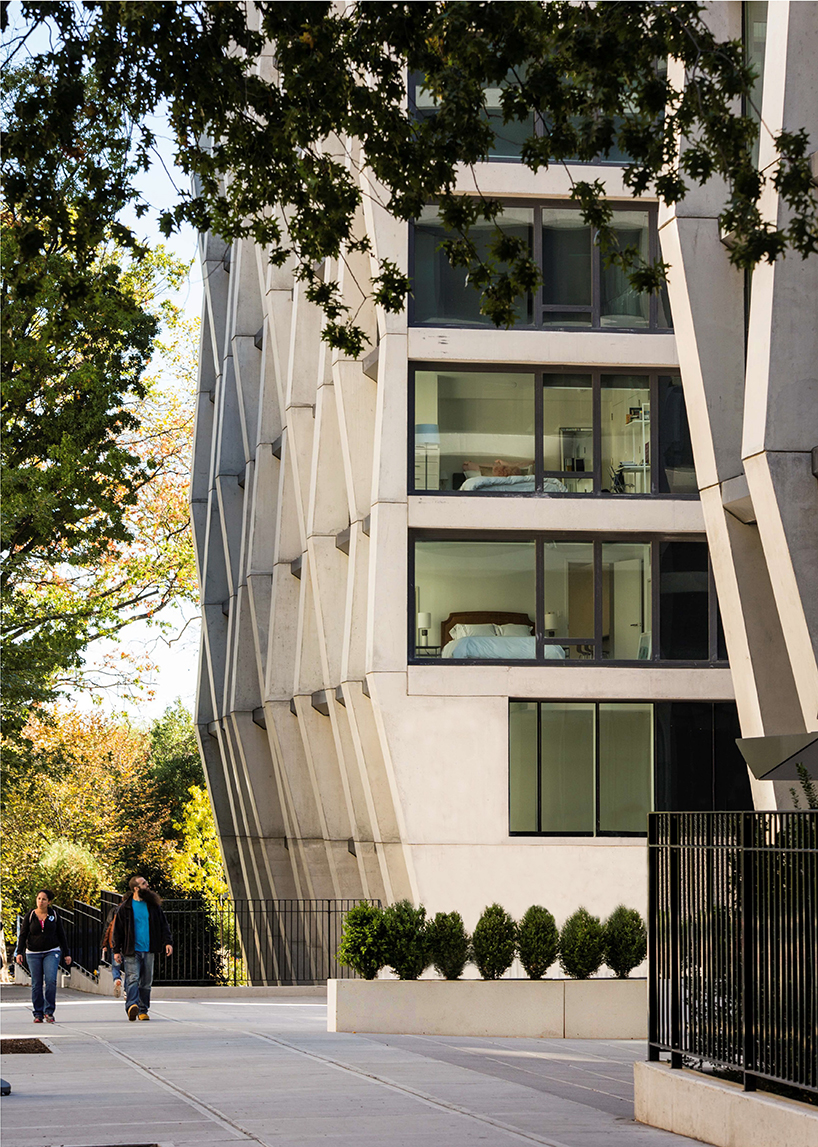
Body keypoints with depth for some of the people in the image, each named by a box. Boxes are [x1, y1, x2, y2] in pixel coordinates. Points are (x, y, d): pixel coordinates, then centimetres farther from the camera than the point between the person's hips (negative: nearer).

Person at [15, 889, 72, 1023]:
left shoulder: (54, 915, 4)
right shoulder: (30, 916, 2)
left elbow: (61, 935, 9)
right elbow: (23, 935, 1)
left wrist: (66, 954, 6)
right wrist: (19, 953, -10)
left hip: (51, 952, 0)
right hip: (33, 954, 0)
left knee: (51, 980, -16)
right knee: (36, 984, -2)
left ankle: (49, 1012, -7)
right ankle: (38, 1014, 5)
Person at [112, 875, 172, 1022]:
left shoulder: (153, 905, 10)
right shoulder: (125, 908, 1)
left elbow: (164, 924, 13)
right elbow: (117, 930, 3)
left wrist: (167, 942, 1)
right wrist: (116, 951, 0)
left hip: (148, 950, 4)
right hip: (131, 950, -4)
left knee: (146, 981, 6)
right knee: (133, 978, -16)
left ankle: (143, 1010, 12)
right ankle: (131, 1006, -29)